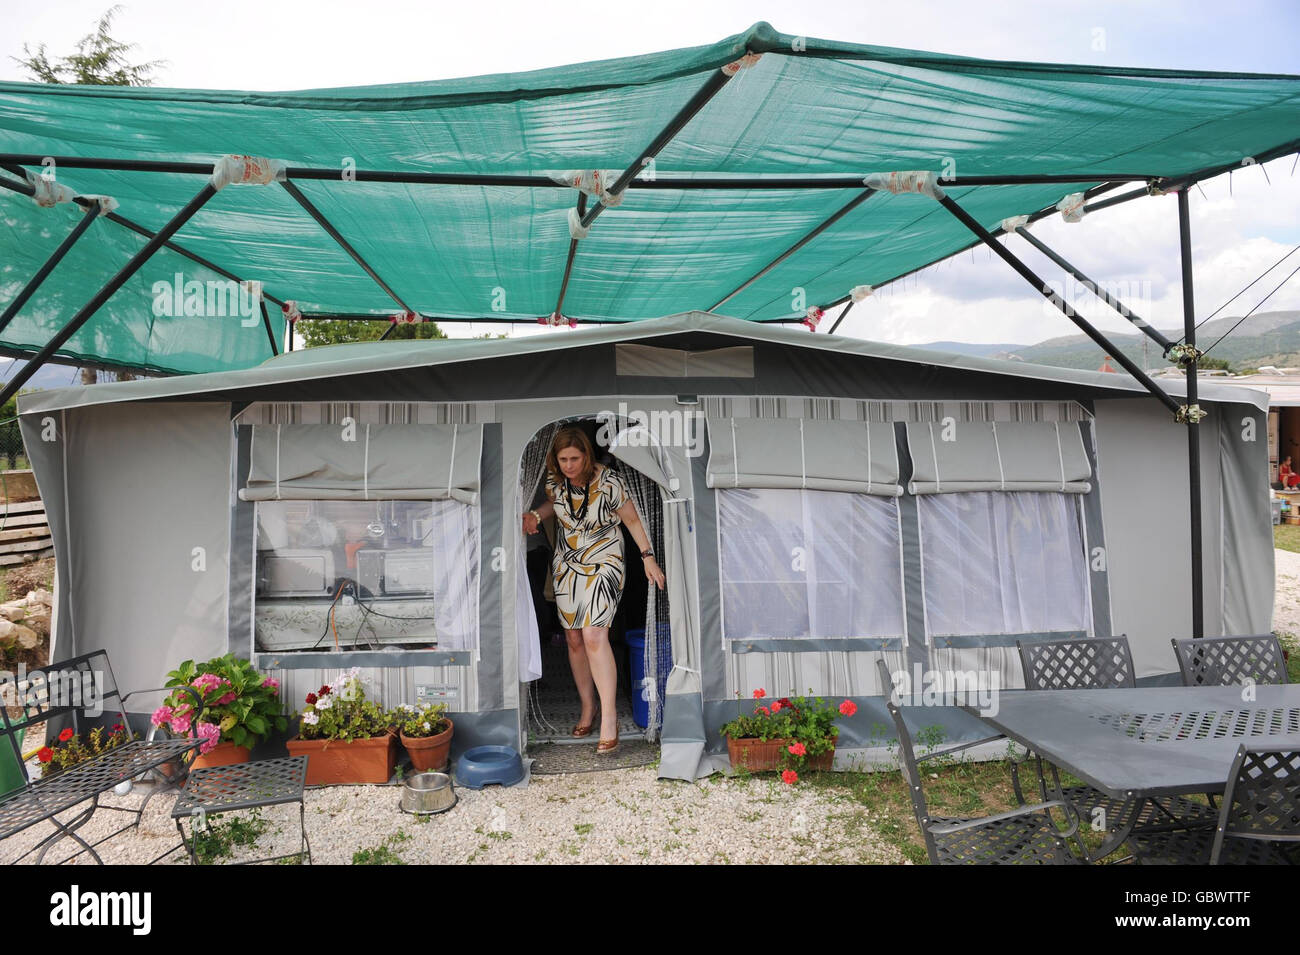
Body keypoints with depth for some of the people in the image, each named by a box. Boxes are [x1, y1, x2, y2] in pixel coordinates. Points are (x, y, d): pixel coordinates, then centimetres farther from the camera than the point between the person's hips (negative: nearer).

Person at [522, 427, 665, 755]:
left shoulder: (609, 482, -19)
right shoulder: (555, 480, -6)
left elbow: (632, 519, -7)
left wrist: (648, 558, -7)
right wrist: (536, 515, -4)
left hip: (604, 563, -5)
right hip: (567, 565, 5)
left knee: (593, 635, -20)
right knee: (574, 640, 8)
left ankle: (609, 716, -13)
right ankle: (587, 708, 25)